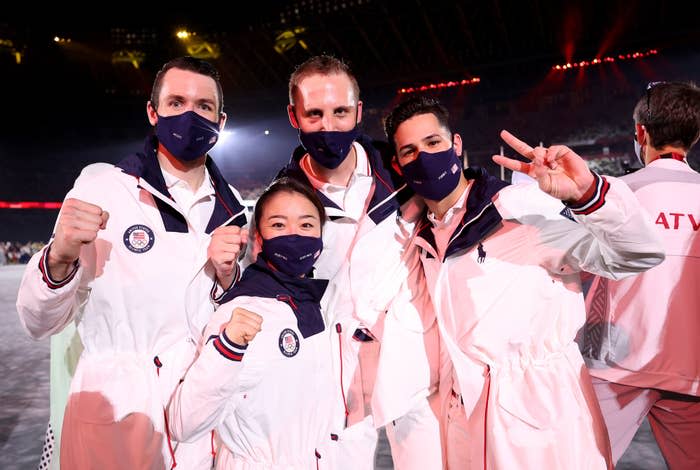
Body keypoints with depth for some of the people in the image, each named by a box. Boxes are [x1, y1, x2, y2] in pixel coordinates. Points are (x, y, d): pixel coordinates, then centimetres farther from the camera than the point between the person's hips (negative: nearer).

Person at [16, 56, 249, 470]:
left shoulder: (231, 208, -1)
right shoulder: (101, 185, -11)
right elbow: (39, 323, -12)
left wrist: (226, 278, -13)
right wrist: (60, 259, -32)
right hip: (114, 408, -3)